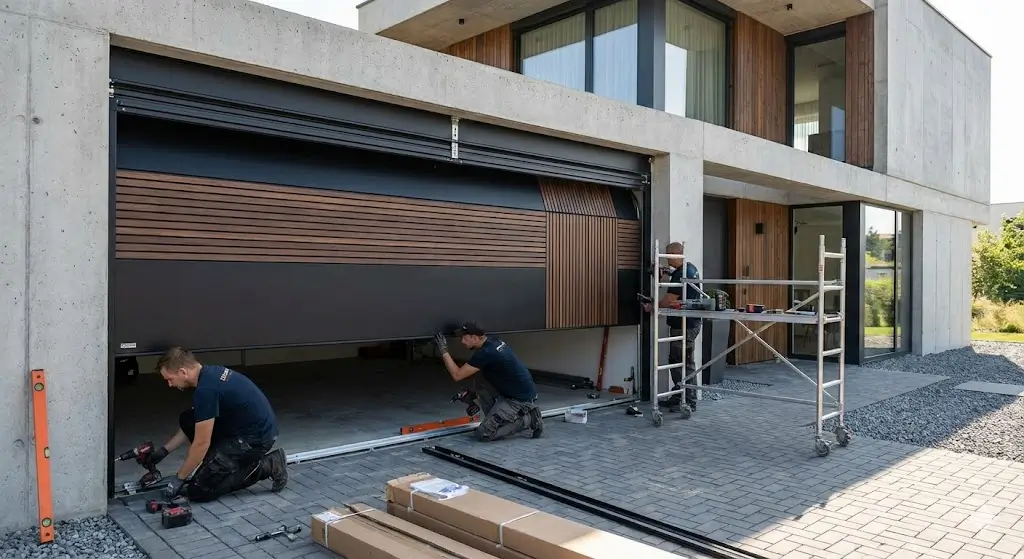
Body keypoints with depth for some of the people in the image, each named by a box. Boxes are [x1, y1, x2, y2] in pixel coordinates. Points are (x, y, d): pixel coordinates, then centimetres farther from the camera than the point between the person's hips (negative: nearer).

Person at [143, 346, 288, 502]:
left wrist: (179, 478, -3)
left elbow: (201, 443, -16)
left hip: (256, 436, -10)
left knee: (200, 490, -7)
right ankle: (219, 466, 14)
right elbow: (193, 425, 22)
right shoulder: (209, 374, 8)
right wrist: (164, 450, 21)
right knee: (187, 420, 9)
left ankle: (267, 466, -2)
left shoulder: (205, 389, -22)